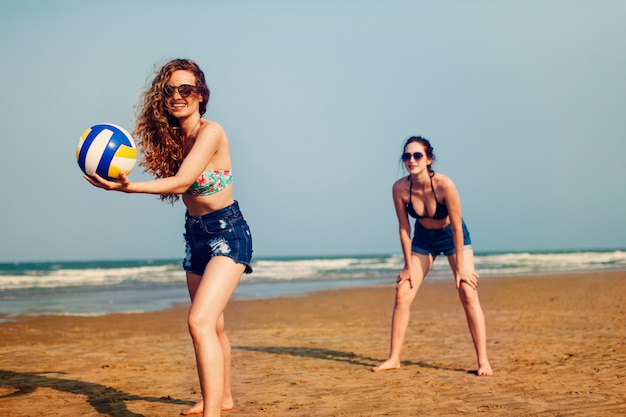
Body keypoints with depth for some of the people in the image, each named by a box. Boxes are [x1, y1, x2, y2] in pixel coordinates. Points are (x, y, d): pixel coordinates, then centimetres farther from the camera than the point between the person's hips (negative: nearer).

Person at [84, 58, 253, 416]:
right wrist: (124, 182, -13)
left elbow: (181, 182, -28)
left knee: (200, 321, -25)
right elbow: (180, 187, -1)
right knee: (213, 325, 21)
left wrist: (127, 187, -33)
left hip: (228, 235, -8)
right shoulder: (173, 137, 4)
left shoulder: (210, 132, -20)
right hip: (196, 236, 8)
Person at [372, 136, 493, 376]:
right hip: (423, 239, 3)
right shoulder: (400, 188, -23)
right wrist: (408, 266, -7)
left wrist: (460, 267, -19)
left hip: (453, 237, -3)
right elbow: (404, 227, -12)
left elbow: (457, 228, -24)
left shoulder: (444, 185, -32)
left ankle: (483, 361, -8)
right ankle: (393, 358, 7)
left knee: (468, 294, -13)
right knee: (402, 295, -3)